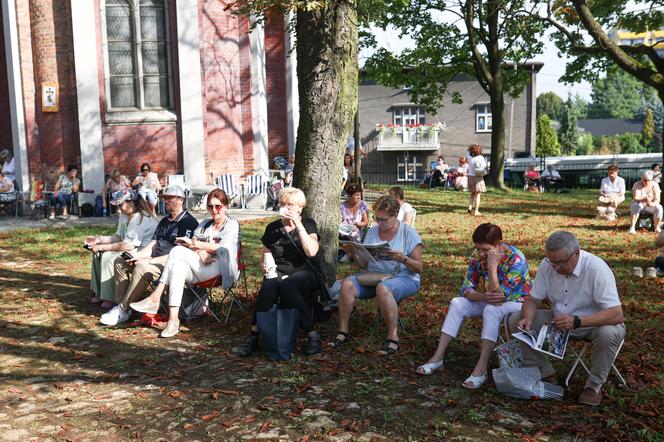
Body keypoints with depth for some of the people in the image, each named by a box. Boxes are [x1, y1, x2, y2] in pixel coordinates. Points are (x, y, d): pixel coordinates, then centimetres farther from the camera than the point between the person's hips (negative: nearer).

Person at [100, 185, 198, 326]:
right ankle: (120, 304, -6)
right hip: (156, 260, 10)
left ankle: (123, 310, -23)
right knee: (120, 261, 2)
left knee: (141, 268, -34)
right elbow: (153, 245, 17)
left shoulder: (188, 222, -11)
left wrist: (150, 261, -20)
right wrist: (136, 255, -4)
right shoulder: (165, 221, 22)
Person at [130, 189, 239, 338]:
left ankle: (155, 298, -28)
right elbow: (194, 242, 12)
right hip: (200, 267, 5)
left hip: (218, 268, -5)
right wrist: (200, 252, -12)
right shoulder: (204, 224, 28)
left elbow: (222, 248, -8)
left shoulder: (232, 225, 9)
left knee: (178, 251, -25)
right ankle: (173, 320, -40)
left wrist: (194, 244, -10)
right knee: (179, 266, -30)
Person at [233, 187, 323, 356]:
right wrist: (266, 265, -3)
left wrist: (298, 224, -15)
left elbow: (311, 251, -14)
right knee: (269, 285, -34)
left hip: (304, 272, -3)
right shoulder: (272, 228, 14)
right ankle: (253, 337, -32)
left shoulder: (308, 224, 5)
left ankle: (312, 335, -30)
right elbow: (265, 257, 21)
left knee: (286, 285, -37)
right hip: (279, 272, 3)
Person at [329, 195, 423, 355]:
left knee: (383, 287, -38)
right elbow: (364, 264, 10)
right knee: (347, 284, -21)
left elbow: (419, 267, -6)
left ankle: (393, 337, -27)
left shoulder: (408, 233, -4)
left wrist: (403, 259, -25)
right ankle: (343, 331, -10)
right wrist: (354, 254, -10)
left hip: (404, 278, -5)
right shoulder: (372, 232, 9)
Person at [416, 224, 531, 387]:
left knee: (491, 309, -36)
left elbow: (499, 296, -32)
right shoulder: (478, 256, -11)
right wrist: (484, 296, -31)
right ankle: (438, 357, -19)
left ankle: (481, 368, -36)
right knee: (457, 303, -17)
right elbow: (466, 289, -12)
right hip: (487, 302, 6)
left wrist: (492, 266, -37)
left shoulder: (516, 259, -26)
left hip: (516, 303, -5)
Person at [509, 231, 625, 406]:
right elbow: (533, 300, -4)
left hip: (593, 323, -4)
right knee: (516, 321, -13)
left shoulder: (596, 269, -28)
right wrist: (527, 318, -27)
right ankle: (545, 374, 1)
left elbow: (617, 315, -33)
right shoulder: (547, 265, -13)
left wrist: (576, 321, -45)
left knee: (609, 333, -37)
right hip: (558, 320, 4)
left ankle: (594, 385, -11)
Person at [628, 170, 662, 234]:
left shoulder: (654, 185, -9)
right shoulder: (637, 185, -13)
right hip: (639, 204, -1)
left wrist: (653, 204, -39)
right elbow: (635, 198, -23)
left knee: (658, 208, -29)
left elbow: (657, 199, -15)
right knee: (635, 206, -35)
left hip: (650, 206, 1)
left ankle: (657, 227, -13)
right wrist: (644, 199, -44)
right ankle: (632, 227, -35)